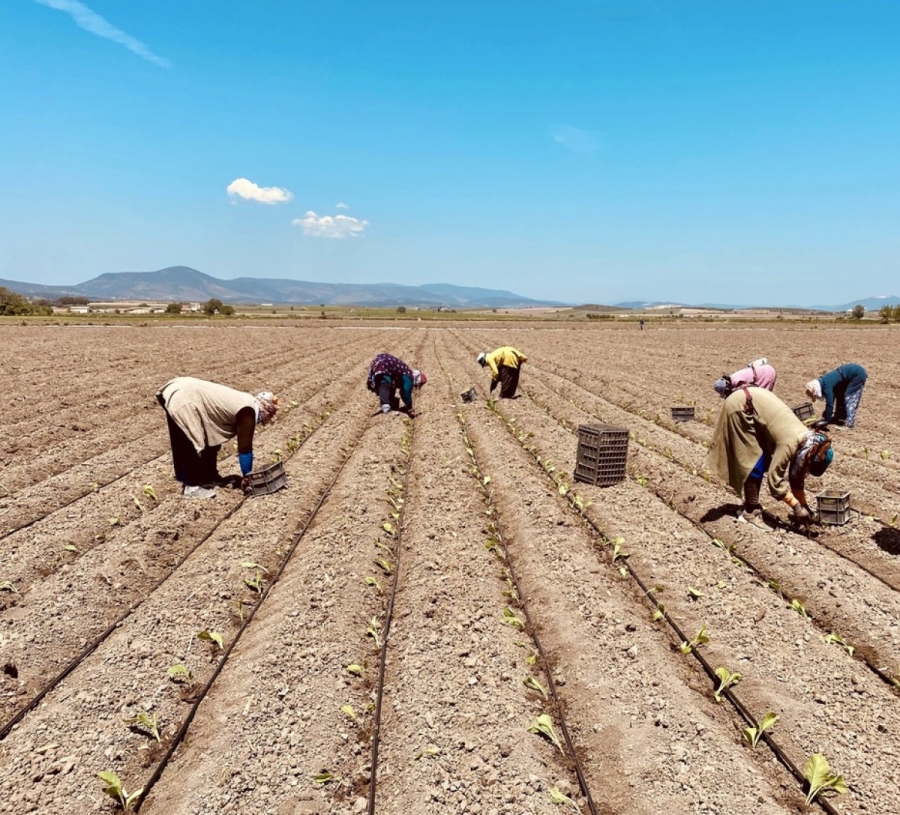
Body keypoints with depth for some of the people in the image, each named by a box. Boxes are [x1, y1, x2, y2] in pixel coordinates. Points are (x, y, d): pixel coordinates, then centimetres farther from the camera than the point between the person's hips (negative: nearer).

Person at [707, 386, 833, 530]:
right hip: (741, 406, -8)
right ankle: (751, 511, 2)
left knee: (765, 461, 8)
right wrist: (797, 507, -17)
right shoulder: (789, 443, -27)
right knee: (754, 462, -9)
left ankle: (751, 505, 19)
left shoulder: (806, 440, -3)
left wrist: (804, 506, 10)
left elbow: (797, 475, 9)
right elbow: (775, 480, -23)